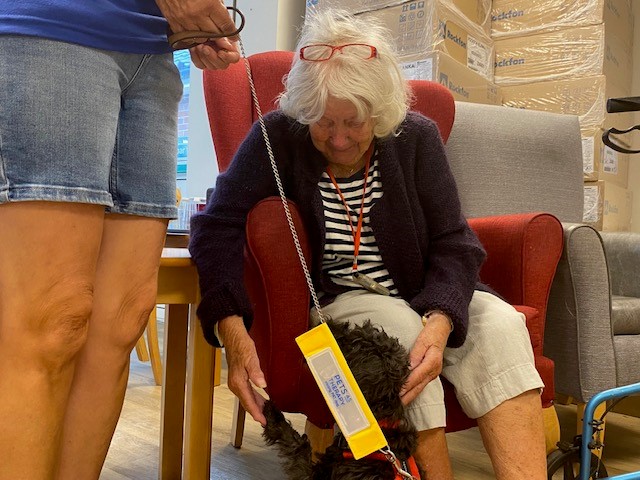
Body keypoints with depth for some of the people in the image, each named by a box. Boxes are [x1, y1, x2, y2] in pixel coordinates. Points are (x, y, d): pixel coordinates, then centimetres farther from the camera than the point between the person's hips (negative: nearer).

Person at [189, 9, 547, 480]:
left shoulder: (417, 136, -4)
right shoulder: (278, 137, -8)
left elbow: (454, 244, -7)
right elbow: (218, 226, -16)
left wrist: (438, 323, -27)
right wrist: (234, 331, -32)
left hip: (425, 300, 3)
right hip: (329, 302, -2)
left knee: (499, 324, -25)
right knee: (397, 326, -33)